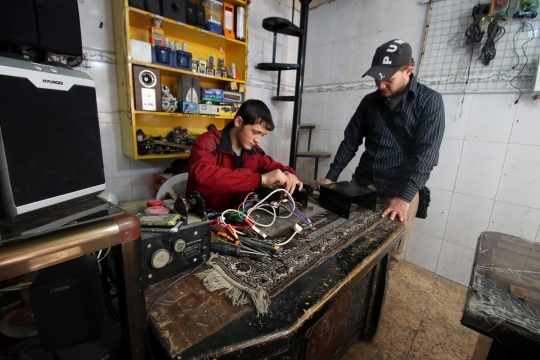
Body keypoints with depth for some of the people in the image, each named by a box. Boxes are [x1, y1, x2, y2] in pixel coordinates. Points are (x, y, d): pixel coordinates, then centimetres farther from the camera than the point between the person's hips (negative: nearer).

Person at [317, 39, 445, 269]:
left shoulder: (429, 101, -5)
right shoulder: (370, 101, 8)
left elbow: (426, 153, -13)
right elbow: (350, 141, 7)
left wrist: (404, 197, -23)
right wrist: (330, 177, 0)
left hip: (401, 192, -3)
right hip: (362, 185, 4)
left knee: (389, 256, 5)